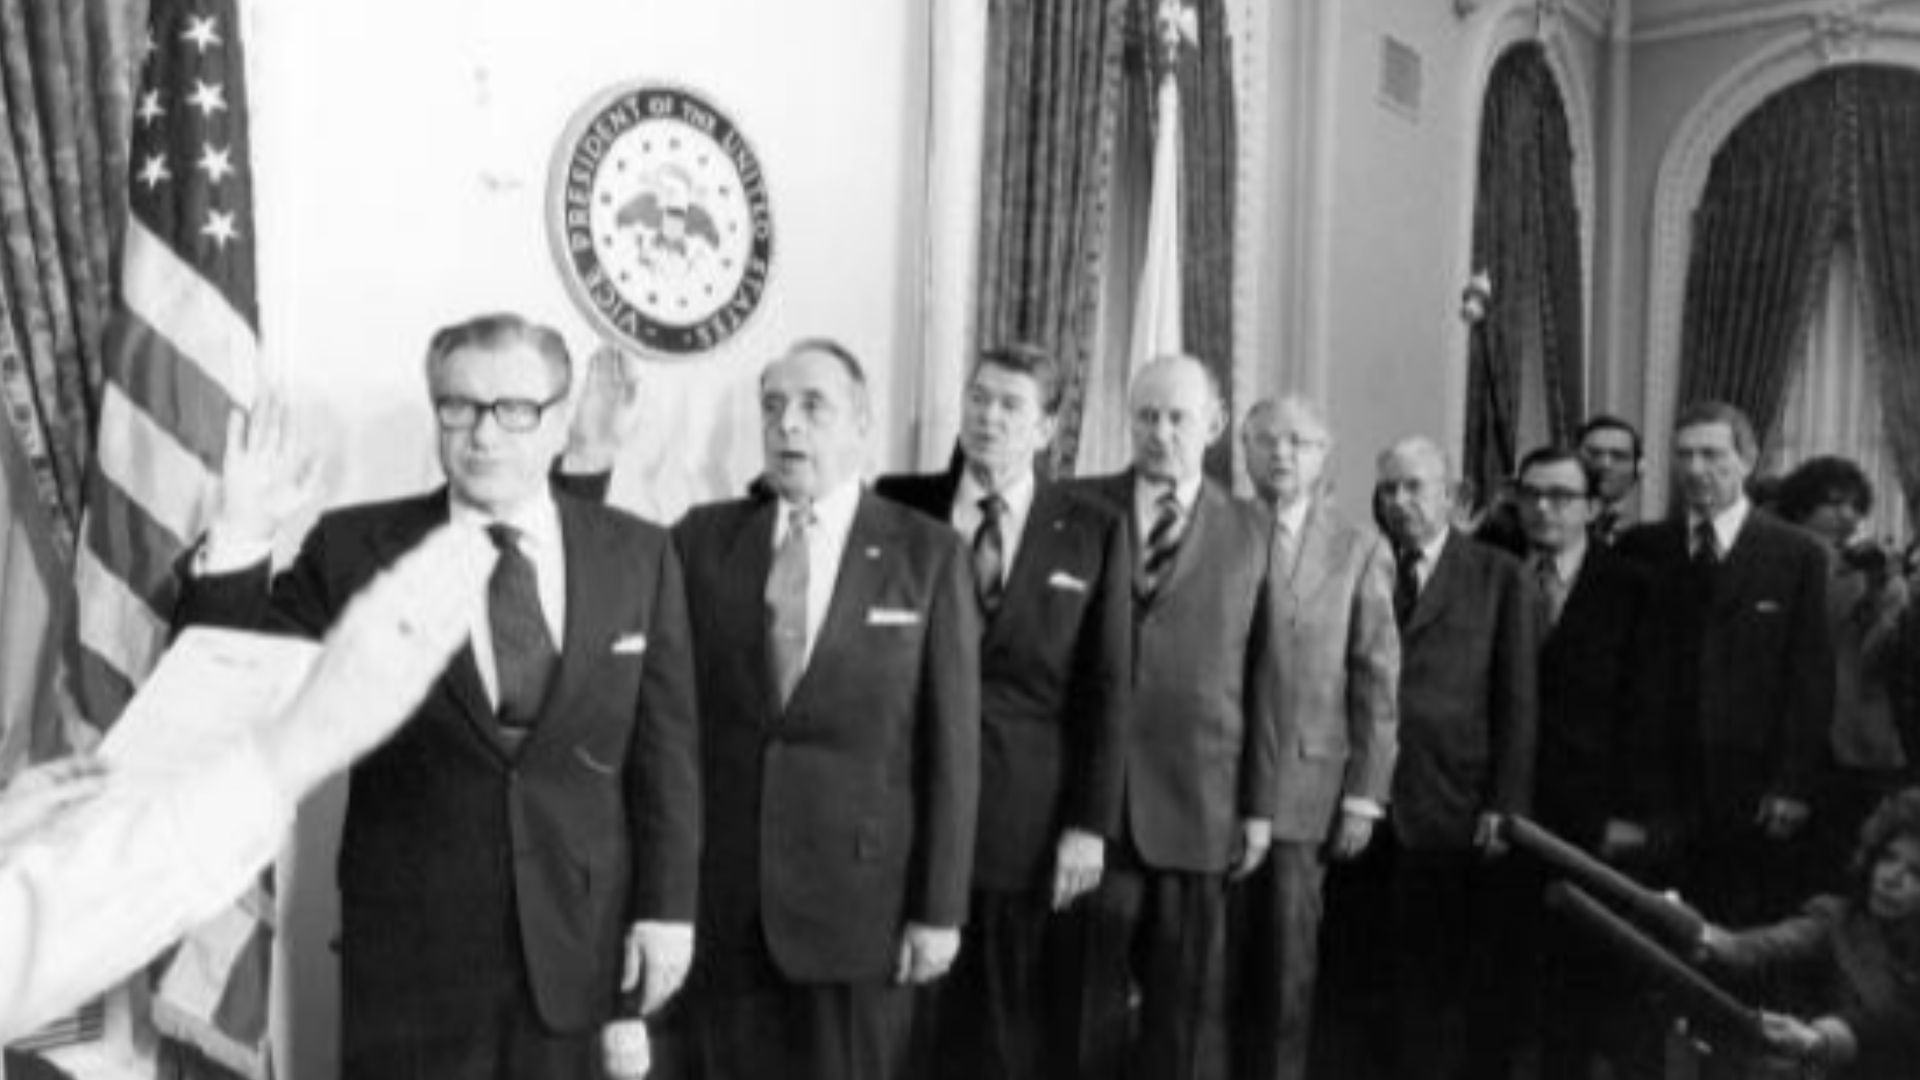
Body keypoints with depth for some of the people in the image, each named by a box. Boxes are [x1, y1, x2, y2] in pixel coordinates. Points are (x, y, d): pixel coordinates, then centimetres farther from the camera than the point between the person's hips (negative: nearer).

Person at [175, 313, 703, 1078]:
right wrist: (236, 544, -19)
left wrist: (666, 906, 0)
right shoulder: (353, 549, -4)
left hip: (583, 937, 1)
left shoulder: (638, 555, -1)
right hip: (411, 942, -1)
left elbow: (666, 744, 2)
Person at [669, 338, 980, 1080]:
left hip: (861, 894, -2)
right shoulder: (703, 537, 4)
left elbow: (951, 742, -4)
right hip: (722, 895, 2)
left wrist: (940, 908, -5)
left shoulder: (927, 553, -3)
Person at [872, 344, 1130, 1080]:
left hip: (1028, 822, 0)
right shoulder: (899, 507, 3)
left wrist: (1090, 824, -3)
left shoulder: (1094, 532, 3)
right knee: (905, 1016, 8)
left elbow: (1105, 690, 1)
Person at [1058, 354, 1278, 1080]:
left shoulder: (1248, 531, 7)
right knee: (1088, 1000, 8)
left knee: (1185, 1007, 8)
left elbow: (1260, 675, 5)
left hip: (1199, 806, 0)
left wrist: (1259, 803, 2)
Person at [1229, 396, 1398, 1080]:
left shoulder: (1360, 550, 3)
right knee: (1220, 958, 5)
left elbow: (1377, 681, 2)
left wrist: (1364, 798, -3)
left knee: (1289, 962, 6)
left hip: (1306, 785, 0)